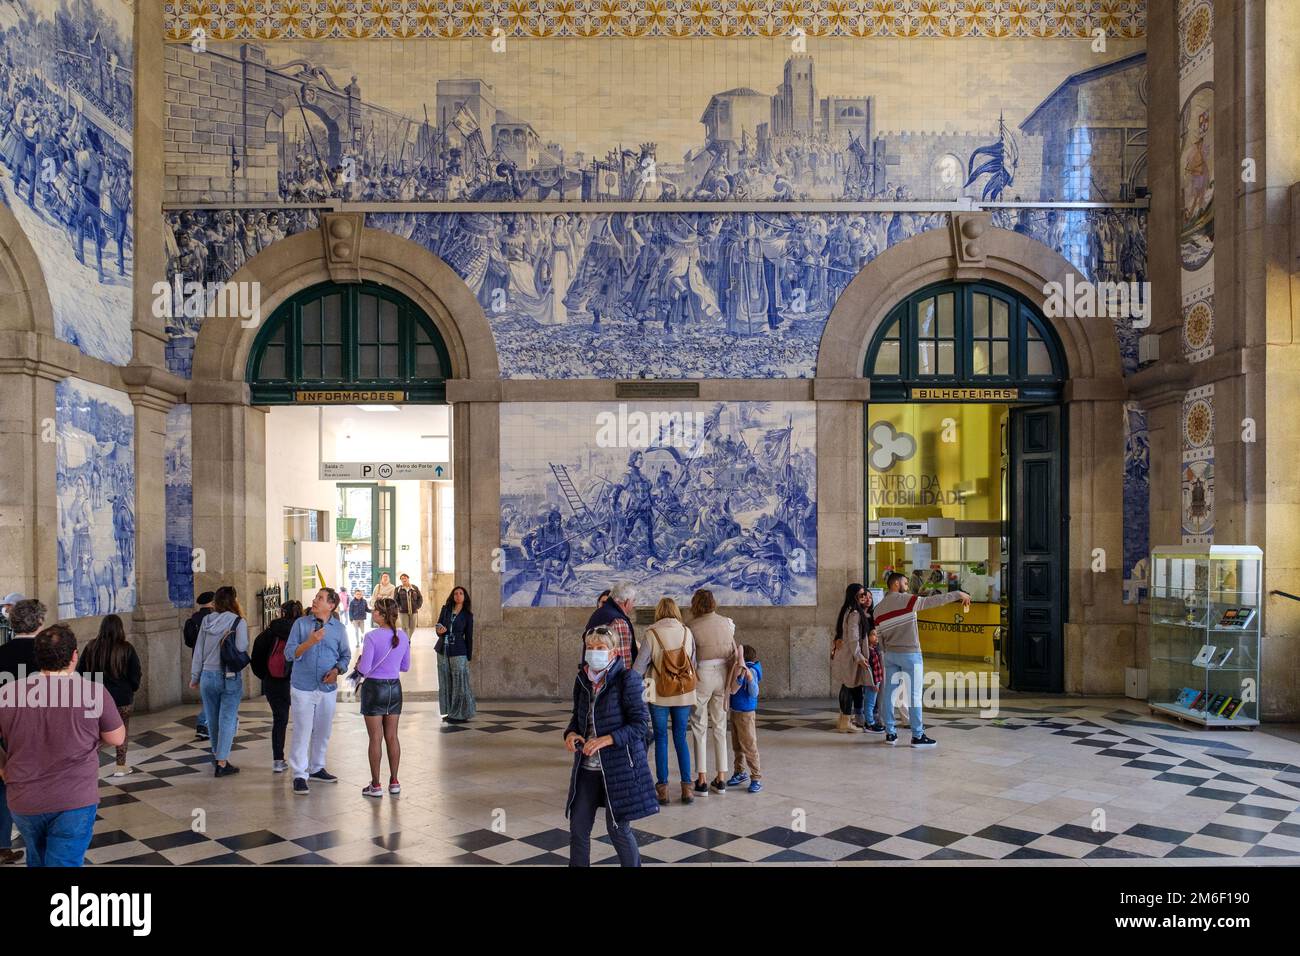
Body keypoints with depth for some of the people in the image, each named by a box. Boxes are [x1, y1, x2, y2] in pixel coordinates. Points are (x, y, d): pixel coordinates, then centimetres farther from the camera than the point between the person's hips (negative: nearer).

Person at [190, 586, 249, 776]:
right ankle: (222, 762, -1)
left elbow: (198, 650, 7)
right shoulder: (238, 622, -10)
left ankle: (217, 756, 31)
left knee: (213, 719, 16)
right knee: (227, 719, 1)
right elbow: (242, 649, -15)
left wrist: (195, 676, 16)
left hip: (208, 676, 4)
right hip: (230, 677, -4)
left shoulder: (207, 620, 3)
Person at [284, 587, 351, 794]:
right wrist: (309, 642, -21)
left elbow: (345, 655, 9)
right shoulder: (301, 624, -2)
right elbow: (289, 654, -7)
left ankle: (317, 768, 29)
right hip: (303, 687, -2)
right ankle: (299, 775, 5)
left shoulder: (339, 628, 2)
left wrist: (337, 670, -10)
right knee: (302, 732, -3)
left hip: (328, 688, 3)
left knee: (323, 731, 13)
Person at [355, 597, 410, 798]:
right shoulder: (403, 636, -1)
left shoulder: (372, 636, -17)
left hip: (374, 688, -5)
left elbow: (364, 669, -17)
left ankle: (376, 785, 9)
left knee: (375, 738, 3)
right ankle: (394, 782, 18)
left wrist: (359, 664, 3)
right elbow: (405, 666, 8)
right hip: (394, 687, 5)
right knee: (392, 737, 12)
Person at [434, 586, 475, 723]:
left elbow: (469, 637, 1)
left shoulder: (467, 615, -1)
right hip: (443, 650, 4)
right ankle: (449, 712, 19)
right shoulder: (445, 609, 6)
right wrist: (440, 631, -15)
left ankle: (460, 714, 6)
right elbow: (439, 626, 10)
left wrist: (469, 657, -1)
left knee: (459, 682, -2)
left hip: (458, 652, -4)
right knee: (445, 682, 9)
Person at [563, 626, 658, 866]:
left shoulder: (627, 679, -14)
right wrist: (571, 733, -5)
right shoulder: (582, 679, 3)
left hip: (619, 765, -5)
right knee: (578, 825, 9)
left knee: (618, 828, 6)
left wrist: (605, 740, -25)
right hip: (587, 766, 5)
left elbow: (639, 723, -16)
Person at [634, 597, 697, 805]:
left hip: (659, 695, -2)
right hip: (684, 694, 2)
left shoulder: (652, 634, -10)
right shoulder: (687, 632, -2)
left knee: (661, 739, 8)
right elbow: (694, 663, 2)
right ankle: (686, 787, 10)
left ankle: (662, 788, 10)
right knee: (681, 738, 11)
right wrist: (693, 693, 14)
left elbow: (639, 666, -10)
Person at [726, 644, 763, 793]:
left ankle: (756, 778, 5)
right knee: (737, 746, 19)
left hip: (746, 714, -9)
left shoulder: (751, 671, -21)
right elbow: (733, 690, 14)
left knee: (749, 747, -3)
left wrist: (750, 679, -39)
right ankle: (740, 772, 32)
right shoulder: (739, 670, 3)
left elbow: (754, 694, -24)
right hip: (734, 712, 9)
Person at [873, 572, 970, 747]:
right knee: (914, 695, -1)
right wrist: (958, 594, -10)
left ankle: (890, 733, 12)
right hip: (909, 654, -6)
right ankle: (917, 736, 3)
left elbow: (879, 636, 9)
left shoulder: (879, 608, 7)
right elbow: (933, 601, -16)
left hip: (890, 654, 6)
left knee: (889, 693, 8)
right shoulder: (906, 600, -11)